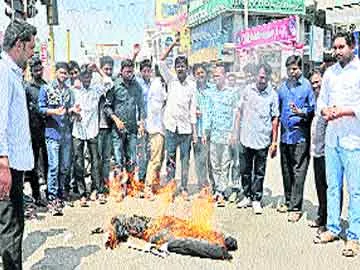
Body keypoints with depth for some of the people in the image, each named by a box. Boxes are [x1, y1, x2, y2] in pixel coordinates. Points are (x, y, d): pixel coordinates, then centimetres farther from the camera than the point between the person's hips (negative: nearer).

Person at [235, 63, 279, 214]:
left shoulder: (273, 95, -3)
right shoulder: (248, 90, 4)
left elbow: (275, 119, -2)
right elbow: (240, 111, 11)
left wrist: (274, 142, -4)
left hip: (263, 140, -2)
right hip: (246, 138, 3)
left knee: (259, 172, 6)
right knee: (245, 170, 12)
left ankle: (256, 200, 17)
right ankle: (247, 196, 27)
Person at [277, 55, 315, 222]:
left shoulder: (307, 86, -4)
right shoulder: (283, 87, 12)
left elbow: (313, 109, -2)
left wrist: (301, 112, -21)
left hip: (300, 135, -6)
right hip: (285, 135, 6)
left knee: (298, 172, -4)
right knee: (286, 171, 14)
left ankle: (296, 207, 2)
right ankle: (288, 201, 27)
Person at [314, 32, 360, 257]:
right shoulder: (330, 72, 12)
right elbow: (321, 101, 17)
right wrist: (325, 110, -4)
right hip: (332, 137, 6)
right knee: (332, 186, 13)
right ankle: (333, 228, 25)